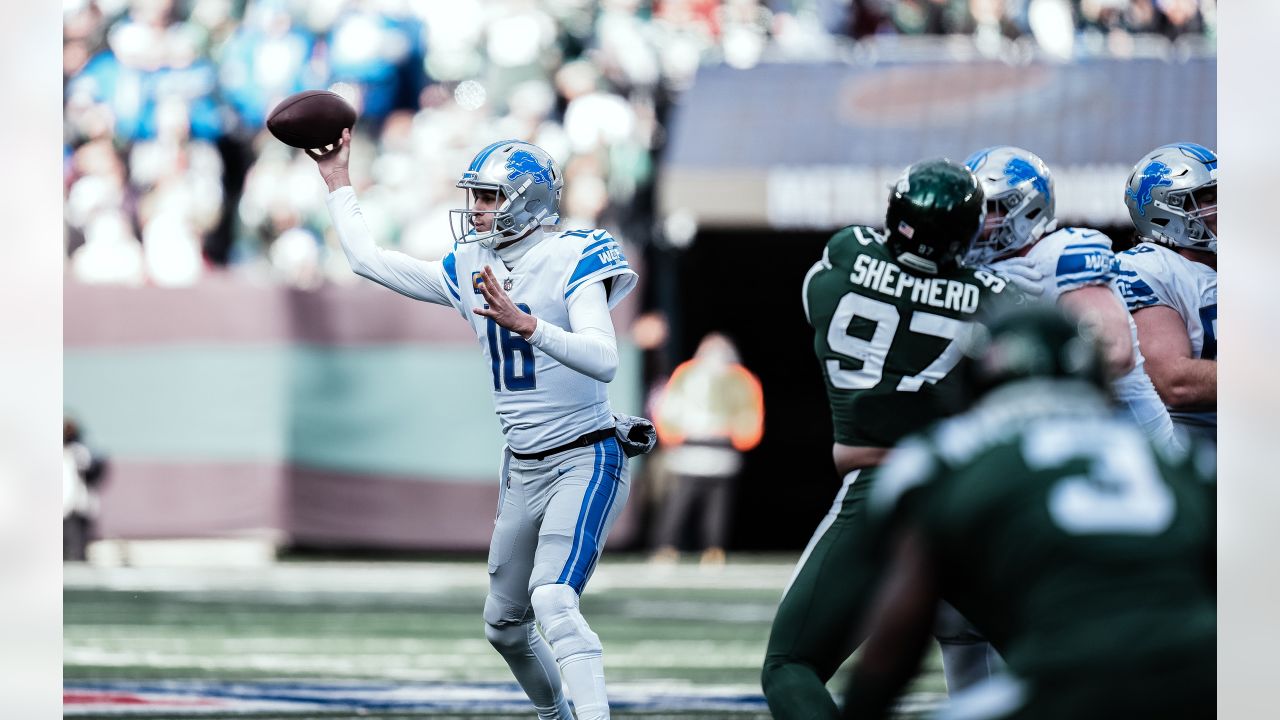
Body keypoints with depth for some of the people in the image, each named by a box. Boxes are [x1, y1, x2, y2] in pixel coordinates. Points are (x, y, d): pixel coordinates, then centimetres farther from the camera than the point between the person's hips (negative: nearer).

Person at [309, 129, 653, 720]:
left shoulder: (572, 261, -15)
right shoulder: (469, 268, 5)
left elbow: (603, 359, -29)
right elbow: (368, 260, 15)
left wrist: (525, 324, -41)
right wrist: (338, 183, 15)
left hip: (584, 460, -8)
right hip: (522, 470, 8)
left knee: (553, 601, -27)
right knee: (504, 625, 16)